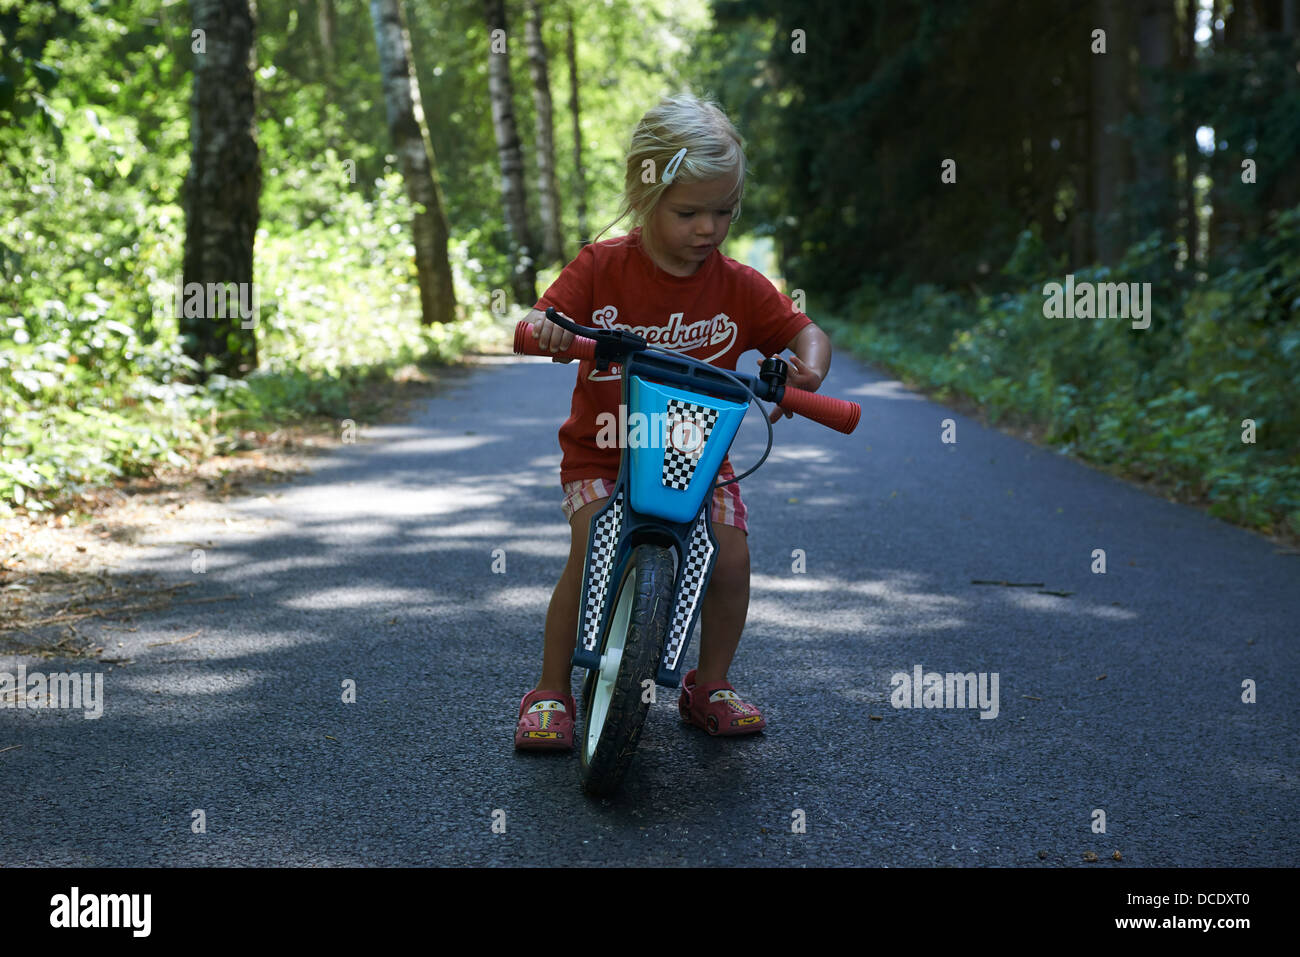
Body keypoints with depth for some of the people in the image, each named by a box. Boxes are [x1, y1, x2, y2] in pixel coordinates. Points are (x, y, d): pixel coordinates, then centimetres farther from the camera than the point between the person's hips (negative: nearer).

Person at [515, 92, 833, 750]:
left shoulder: (738, 287, -7)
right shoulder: (601, 268, -11)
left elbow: (806, 333, -3)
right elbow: (539, 320, -11)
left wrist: (807, 370, -26)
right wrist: (544, 331, -36)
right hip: (603, 452, -2)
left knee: (730, 556, -16)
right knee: (591, 554, -23)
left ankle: (710, 684, 10)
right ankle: (552, 690, -2)